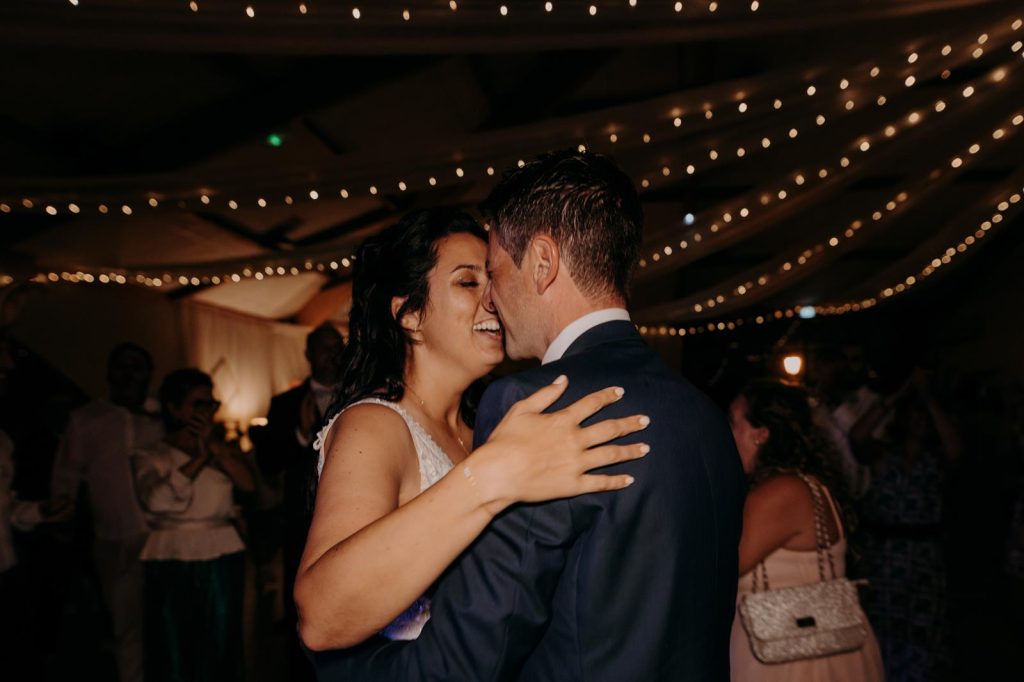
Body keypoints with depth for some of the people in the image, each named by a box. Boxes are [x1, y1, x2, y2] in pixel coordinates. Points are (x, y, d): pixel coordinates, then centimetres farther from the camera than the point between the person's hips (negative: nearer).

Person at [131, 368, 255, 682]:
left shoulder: (222, 452, 13)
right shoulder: (149, 456, 3)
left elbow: (249, 483, -4)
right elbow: (155, 499, -16)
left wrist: (213, 447, -10)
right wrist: (198, 459, -12)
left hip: (223, 561, 3)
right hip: (172, 562, -3)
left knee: (220, 653, 8)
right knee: (173, 656, 4)